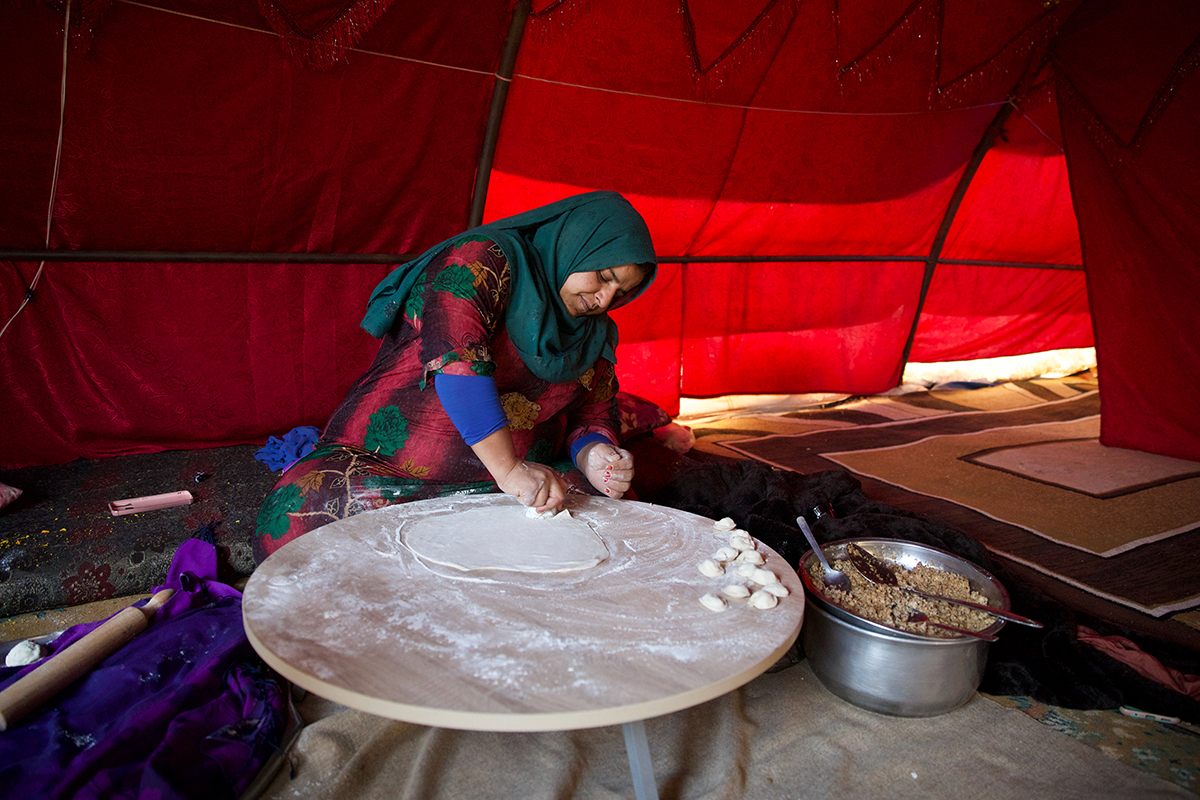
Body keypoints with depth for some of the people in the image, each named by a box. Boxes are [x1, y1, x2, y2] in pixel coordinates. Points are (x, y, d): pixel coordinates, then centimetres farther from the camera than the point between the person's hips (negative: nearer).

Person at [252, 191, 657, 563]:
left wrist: (594, 455, -11)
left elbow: (595, 412, 14)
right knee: (301, 511, -32)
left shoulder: (594, 333, 11)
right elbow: (455, 359, -26)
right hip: (381, 466, -5)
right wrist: (509, 470, -33)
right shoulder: (482, 258, -11)